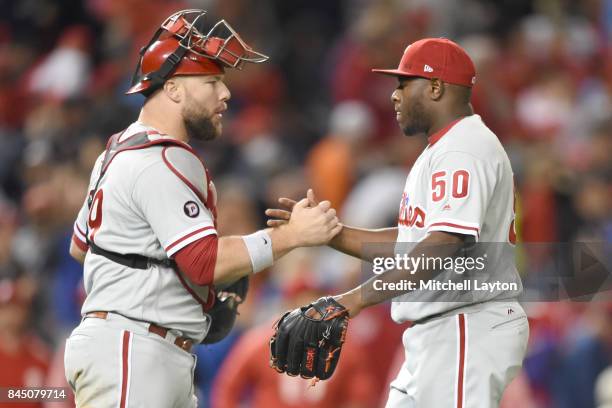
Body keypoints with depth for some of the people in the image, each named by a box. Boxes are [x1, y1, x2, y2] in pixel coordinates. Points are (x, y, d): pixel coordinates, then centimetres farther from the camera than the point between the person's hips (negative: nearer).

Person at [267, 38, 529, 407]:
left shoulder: (464, 150, -15)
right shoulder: (441, 149, 21)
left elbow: (446, 244, -27)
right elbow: (409, 244, 23)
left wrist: (359, 297, -31)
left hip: (468, 332, -11)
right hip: (434, 335, 11)